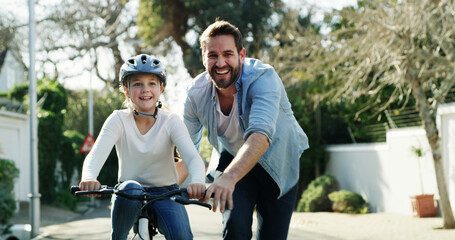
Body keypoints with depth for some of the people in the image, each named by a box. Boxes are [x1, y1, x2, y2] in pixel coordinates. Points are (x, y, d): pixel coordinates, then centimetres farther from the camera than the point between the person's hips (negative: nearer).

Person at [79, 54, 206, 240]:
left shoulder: (171, 122, -8)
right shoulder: (118, 120, -8)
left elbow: (192, 157, -23)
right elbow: (96, 154, -23)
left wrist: (197, 181, -48)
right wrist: (89, 178, -47)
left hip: (165, 193, 0)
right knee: (130, 188, -35)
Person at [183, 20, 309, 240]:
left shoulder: (263, 78, -32)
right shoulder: (196, 93, -17)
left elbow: (260, 135, -48)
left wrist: (229, 177, -63)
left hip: (276, 164, -2)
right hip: (233, 160, 2)